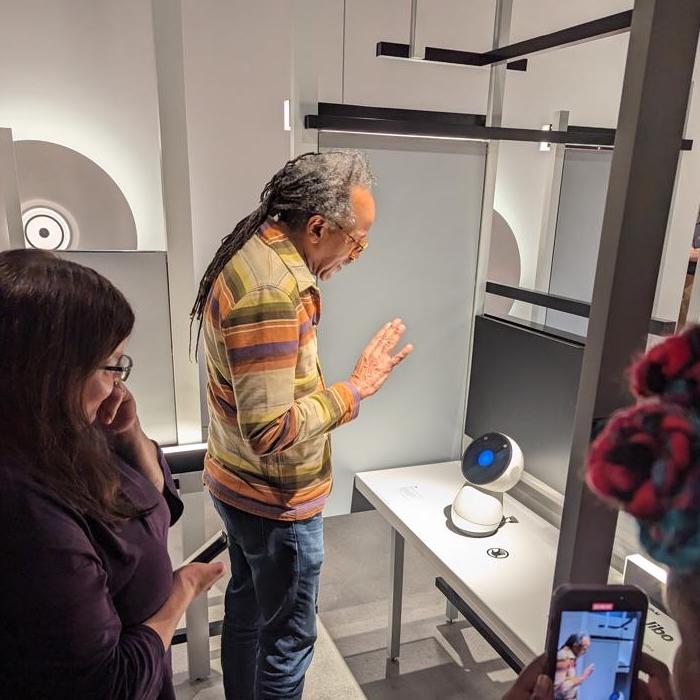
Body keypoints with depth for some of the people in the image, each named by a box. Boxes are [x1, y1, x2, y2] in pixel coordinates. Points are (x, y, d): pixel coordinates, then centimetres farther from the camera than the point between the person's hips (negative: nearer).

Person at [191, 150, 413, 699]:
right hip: (277, 502, -10)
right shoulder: (271, 294, -31)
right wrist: (356, 387, -22)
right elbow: (272, 432, -30)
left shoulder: (253, 251, 1)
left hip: (237, 485, 10)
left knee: (246, 610, 27)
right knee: (288, 641, 12)